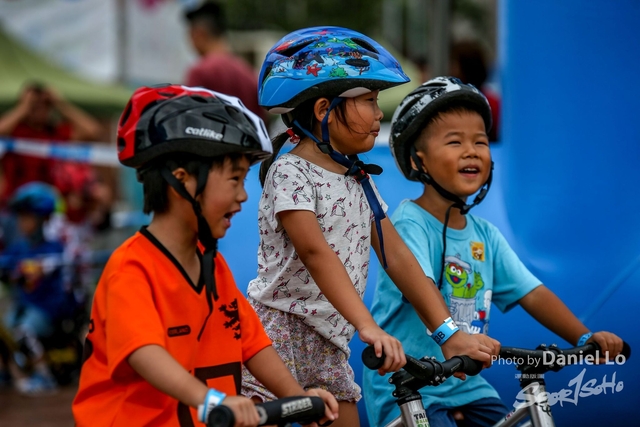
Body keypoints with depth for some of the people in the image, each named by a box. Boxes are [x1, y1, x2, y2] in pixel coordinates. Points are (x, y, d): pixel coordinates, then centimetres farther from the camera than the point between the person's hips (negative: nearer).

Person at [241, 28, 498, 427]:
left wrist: (451, 333, -7)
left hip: (329, 348, 8)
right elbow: (315, 251, -27)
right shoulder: (291, 172, -12)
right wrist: (368, 327, -40)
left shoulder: (358, 181, 12)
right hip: (280, 333, -8)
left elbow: (397, 258, 5)